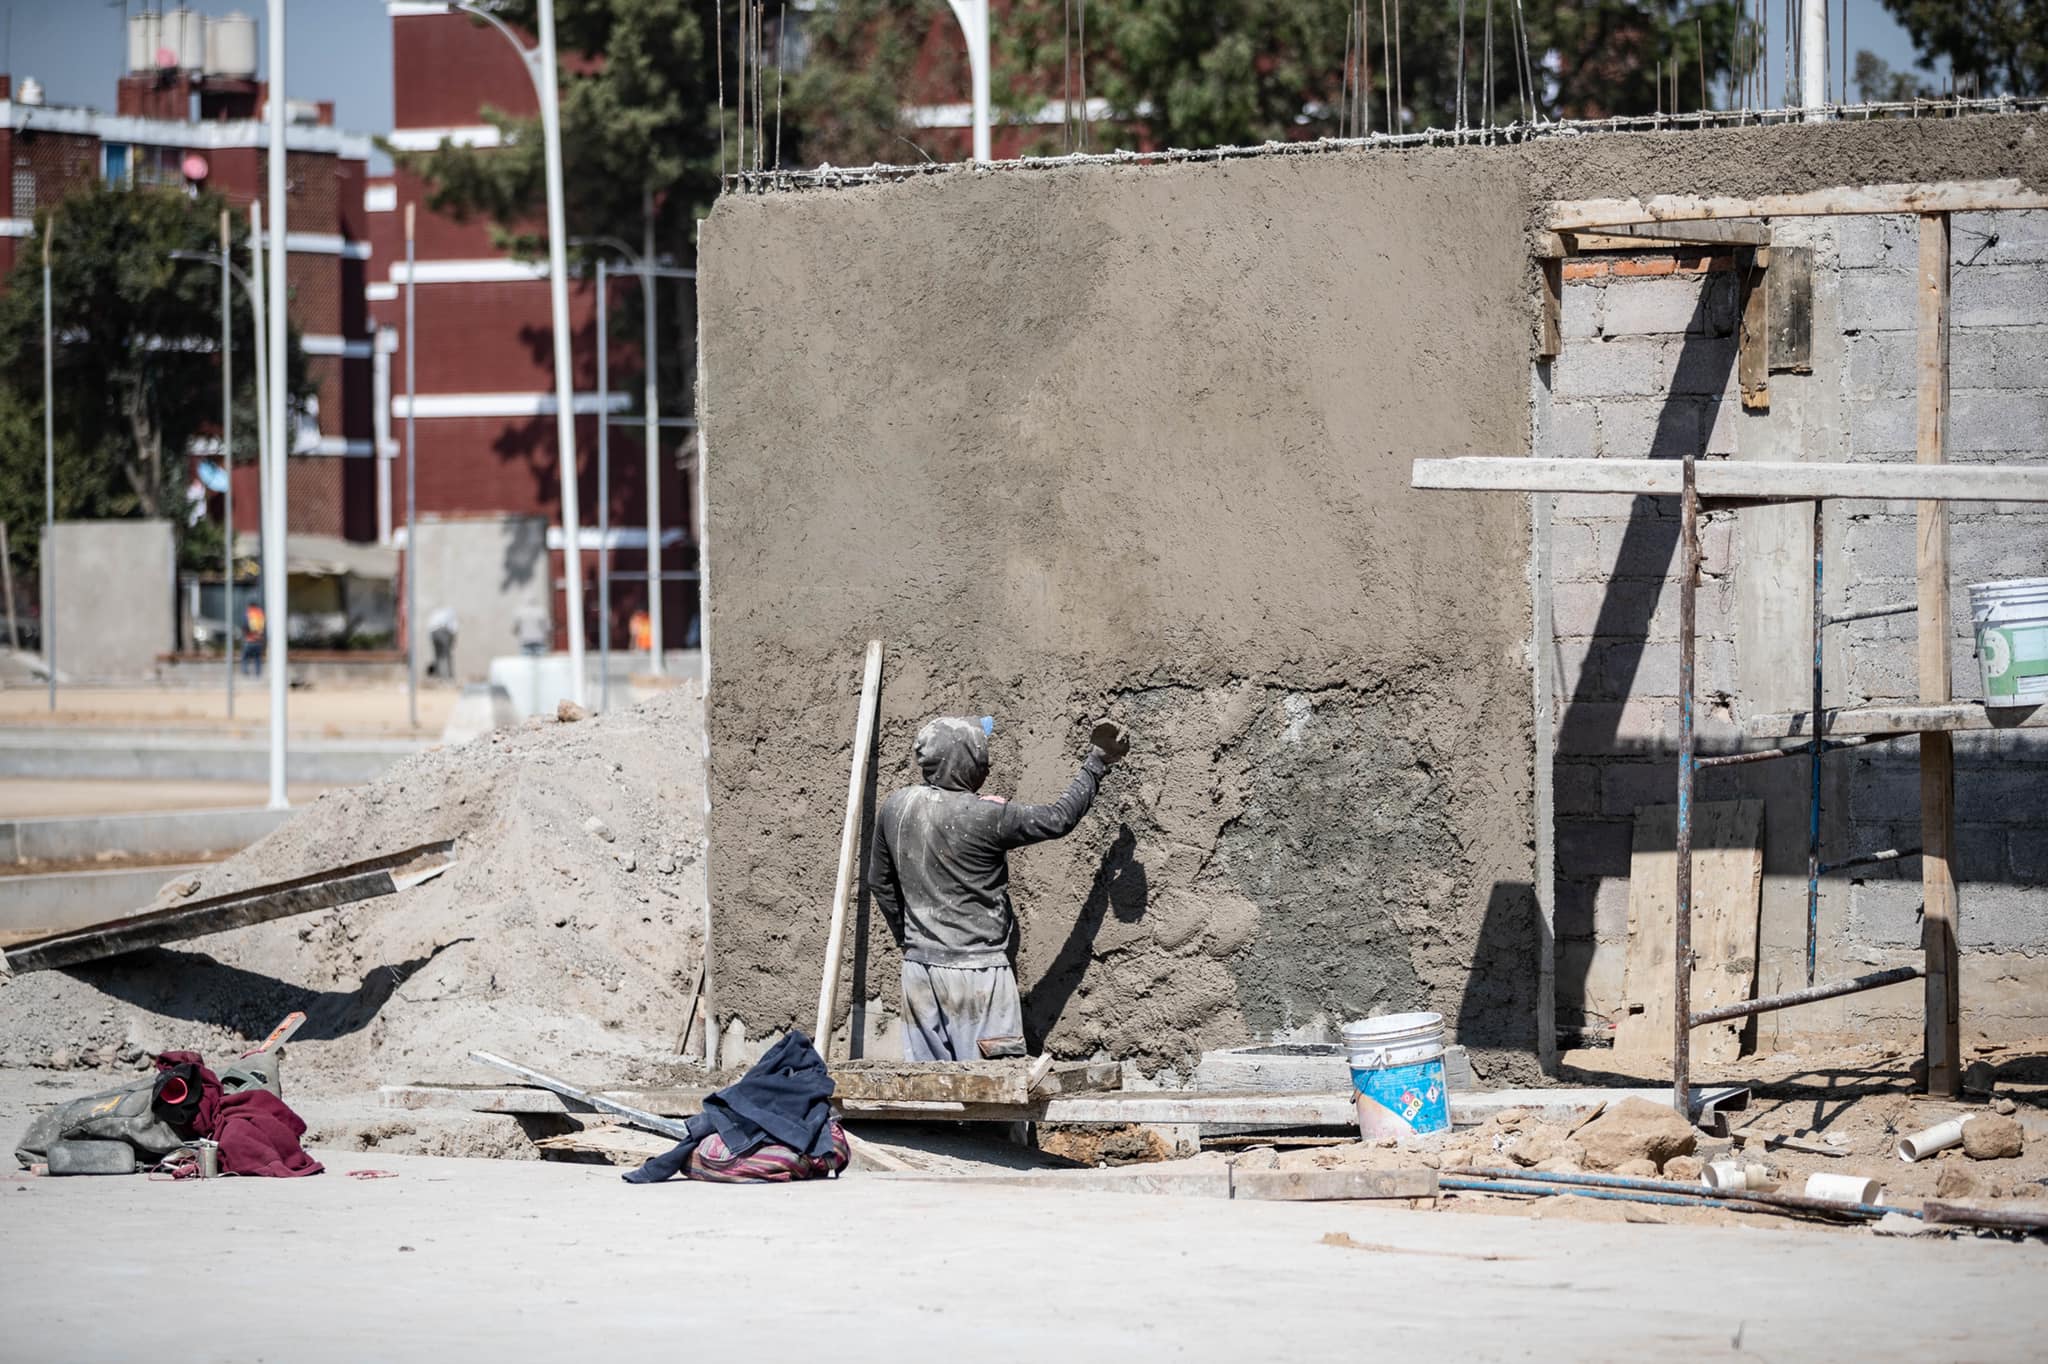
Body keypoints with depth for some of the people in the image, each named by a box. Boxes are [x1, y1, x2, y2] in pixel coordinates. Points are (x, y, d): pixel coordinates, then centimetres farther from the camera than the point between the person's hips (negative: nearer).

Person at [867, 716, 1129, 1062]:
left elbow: (879, 881, 16)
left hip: (918, 966, 6)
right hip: (976, 966, -6)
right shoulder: (986, 816, -15)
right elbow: (1059, 819, -3)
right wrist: (1097, 763, 9)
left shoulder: (894, 807, 3)